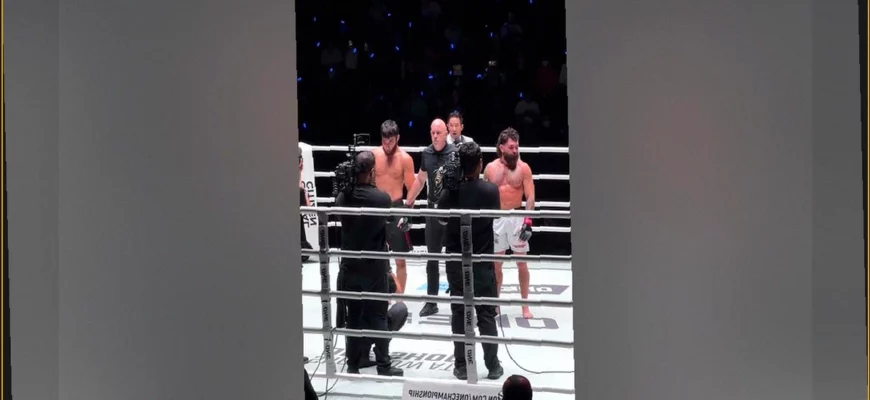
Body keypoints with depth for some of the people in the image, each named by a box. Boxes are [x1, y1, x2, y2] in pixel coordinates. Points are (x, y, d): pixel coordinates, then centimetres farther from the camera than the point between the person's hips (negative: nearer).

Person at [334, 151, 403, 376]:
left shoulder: (342, 198, -5)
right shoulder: (381, 198, -15)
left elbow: (344, 225, 6)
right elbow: (386, 225, 0)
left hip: (349, 265, 3)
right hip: (375, 267, -3)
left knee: (353, 316, 10)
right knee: (378, 317, 5)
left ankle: (353, 364, 13)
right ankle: (383, 366, 7)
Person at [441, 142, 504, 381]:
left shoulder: (450, 190, -10)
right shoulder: (491, 190, -12)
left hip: (456, 262, 1)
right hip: (483, 262, -1)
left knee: (459, 313, 8)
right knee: (486, 314, 7)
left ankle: (462, 365, 11)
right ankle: (493, 365, 12)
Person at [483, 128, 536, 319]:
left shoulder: (523, 168, -5)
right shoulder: (490, 168, 2)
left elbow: (530, 196, -8)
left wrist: (528, 220, -20)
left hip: (517, 217, -2)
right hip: (496, 218, 2)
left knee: (521, 262, 2)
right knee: (496, 263, 9)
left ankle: (525, 305, 9)